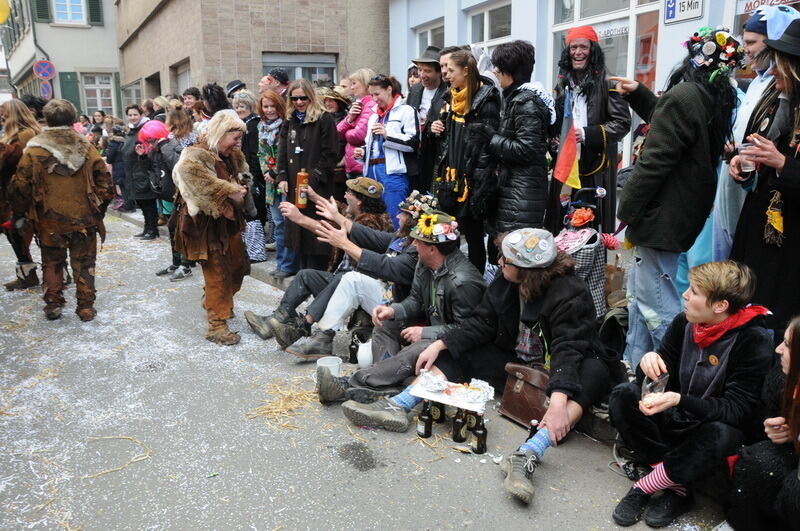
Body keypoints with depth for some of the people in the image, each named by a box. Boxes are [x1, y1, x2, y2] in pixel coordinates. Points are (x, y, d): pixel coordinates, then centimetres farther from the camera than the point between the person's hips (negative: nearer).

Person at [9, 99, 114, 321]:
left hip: (50, 221, 0)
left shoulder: (34, 150, -6)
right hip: (84, 219, 0)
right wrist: (99, 208, 11)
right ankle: (86, 306, 13)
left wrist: (23, 211, 11)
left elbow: (21, 186, -5)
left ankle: (53, 304, 21)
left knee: (52, 263, 18)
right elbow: (104, 181, -1)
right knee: (84, 263, 11)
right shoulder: (86, 147, -3)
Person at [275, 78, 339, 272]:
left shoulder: (324, 120, -5)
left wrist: (312, 178, -16)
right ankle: (303, 270, 20)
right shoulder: (289, 121, 16)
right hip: (293, 185, 6)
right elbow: (282, 152, 17)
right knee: (297, 231, 10)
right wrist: (282, 177, 3)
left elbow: (330, 155, -10)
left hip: (317, 186, -6)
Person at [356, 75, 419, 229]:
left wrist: (387, 135, -15)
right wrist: (363, 151, 12)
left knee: (392, 221, -9)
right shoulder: (374, 115, 24)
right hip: (372, 171, 8)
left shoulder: (406, 111, 0)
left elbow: (414, 143, -9)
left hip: (393, 172, -7)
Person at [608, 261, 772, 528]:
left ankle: (643, 487, -15)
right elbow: (657, 378, 1)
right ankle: (676, 488, -19)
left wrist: (679, 400, -37)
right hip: (674, 420, 4)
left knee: (721, 435, -38)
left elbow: (737, 411, -22)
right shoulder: (684, 323, -5)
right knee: (623, 395, -19)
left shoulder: (754, 340, -18)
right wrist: (649, 361, -24)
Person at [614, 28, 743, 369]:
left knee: (655, 302, -2)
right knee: (639, 290, 18)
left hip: (661, 215, -10)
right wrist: (638, 94, 26)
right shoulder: (719, 99, 11)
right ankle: (634, 367, 29)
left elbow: (655, 161, -19)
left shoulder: (683, 96, -18)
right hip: (686, 214, 10)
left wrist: (627, 209, -10)